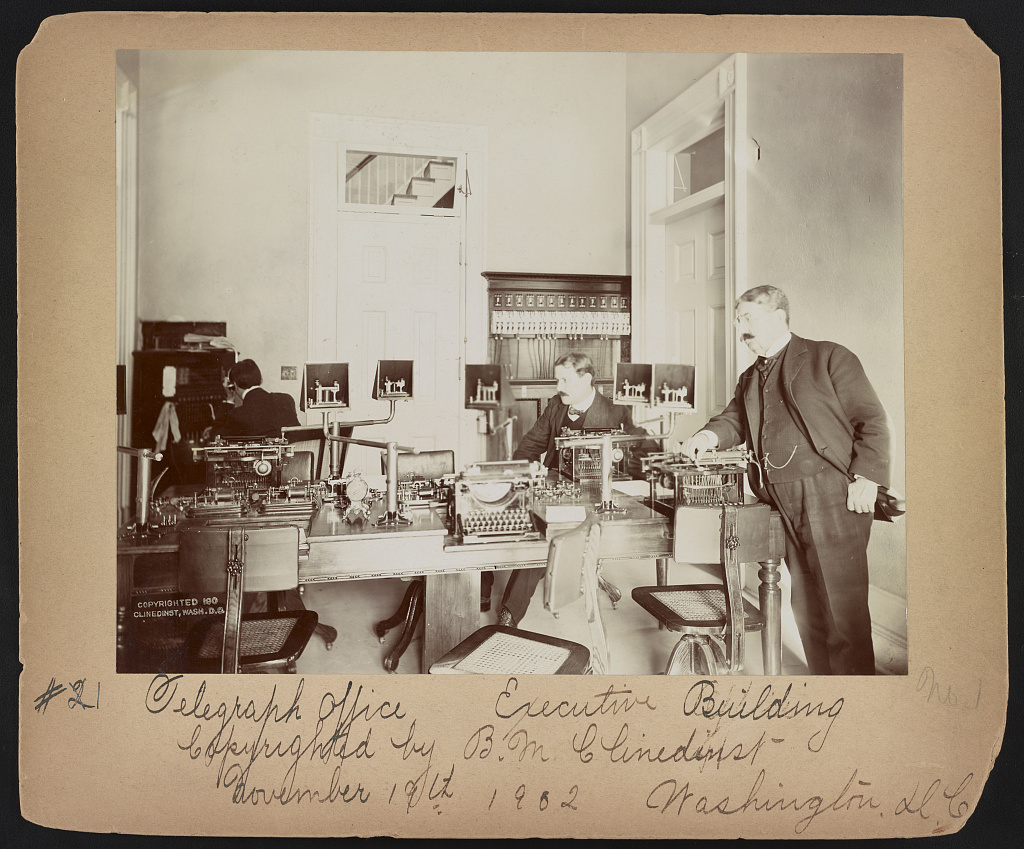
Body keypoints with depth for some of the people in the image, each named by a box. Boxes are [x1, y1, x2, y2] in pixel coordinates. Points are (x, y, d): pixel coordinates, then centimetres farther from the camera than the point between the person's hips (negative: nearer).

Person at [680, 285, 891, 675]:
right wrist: (710, 435, -2)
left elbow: (872, 420, -2)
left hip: (833, 500, -6)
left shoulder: (828, 357, 1)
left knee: (843, 609, -4)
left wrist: (866, 477, -12)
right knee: (807, 610, 14)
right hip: (785, 507, 6)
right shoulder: (750, 378, 20)